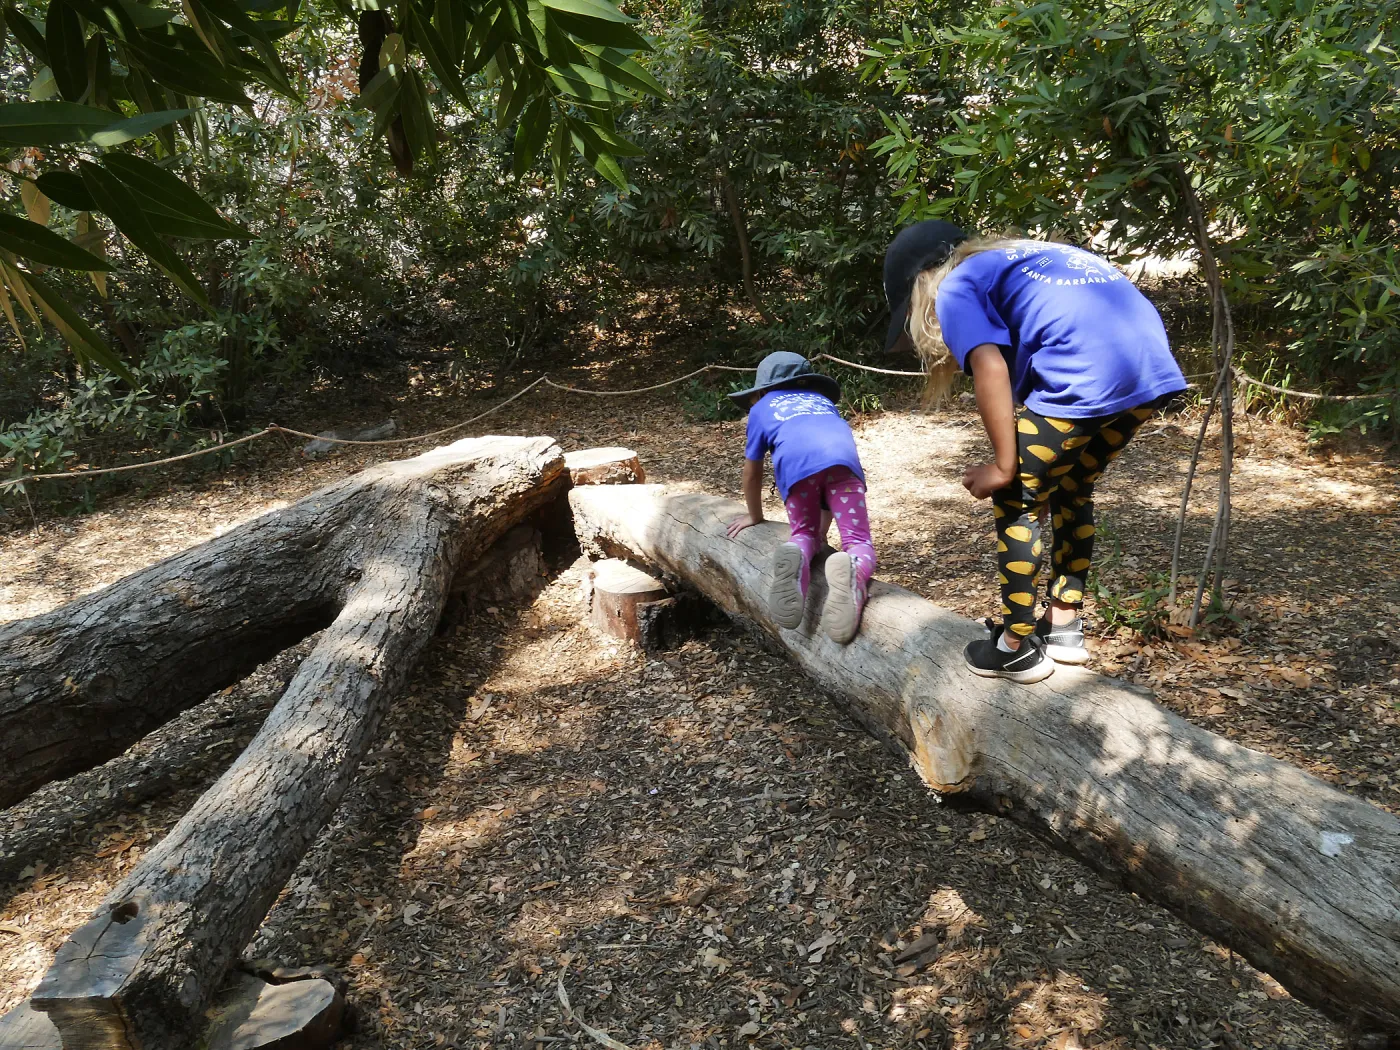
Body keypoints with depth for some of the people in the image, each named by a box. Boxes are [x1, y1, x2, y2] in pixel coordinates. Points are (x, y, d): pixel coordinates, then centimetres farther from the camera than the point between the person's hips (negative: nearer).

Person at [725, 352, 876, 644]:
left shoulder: (761, 408, 37)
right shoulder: (823, 400, 44)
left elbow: (752, 473, 42)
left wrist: (755, 516, 59)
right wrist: (824, 526, 53)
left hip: (796, 463, -1)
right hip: (842, 458, 1)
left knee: (805, 534, 20)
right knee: (858, 541, 3)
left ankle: (796, 555, -18)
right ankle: (853, 571, -35)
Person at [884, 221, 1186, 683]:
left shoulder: (956, 287, 11)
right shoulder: (1026, 256, 34)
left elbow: (991, 370, -6)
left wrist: (1004, 466, -1)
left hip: (1084, 378, -8)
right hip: (1153, 370, 8)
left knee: (1016, 501, 10)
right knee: (1073, 490, 26)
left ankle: (1017, 646, 18)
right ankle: (1064, 626, 33)